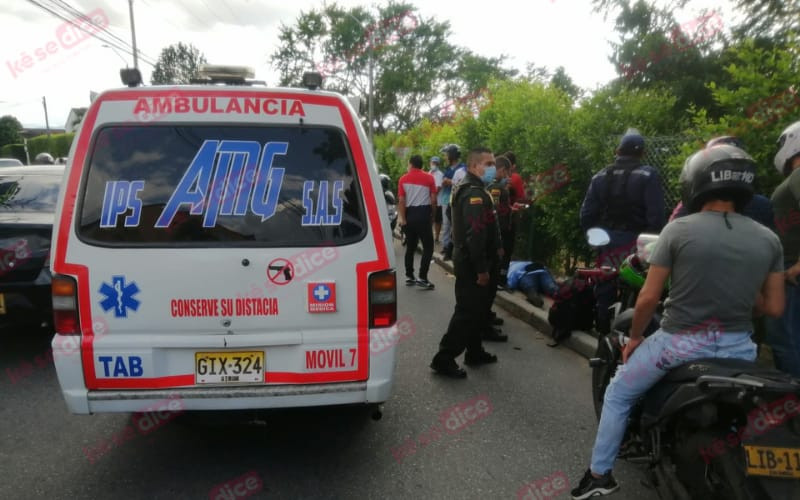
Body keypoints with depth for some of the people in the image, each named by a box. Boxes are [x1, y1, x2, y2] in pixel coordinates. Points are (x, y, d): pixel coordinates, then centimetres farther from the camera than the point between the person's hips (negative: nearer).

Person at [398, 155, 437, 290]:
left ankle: (409, 276, 17)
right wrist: (432, 215, 11)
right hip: (423, 214, -3)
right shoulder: (429, 178, 3)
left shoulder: (403, 179, 6)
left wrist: (402, 218, -5)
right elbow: (433, 200, 0)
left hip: (409, 214, 3)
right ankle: (422, 278, -8)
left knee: (410, 247, 13)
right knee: (428, 247, 0)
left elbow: (401, 201, -3)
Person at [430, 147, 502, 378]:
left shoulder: (470, 188, 16)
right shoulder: (474, 192, -19)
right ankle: (444, 359, 0)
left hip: (468, 259, 11)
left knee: (476, 309, 18)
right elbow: (475, 234, -26)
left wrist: (495, 248, 17)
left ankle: (475, 352, 30)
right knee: (467, 312, -6)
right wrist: (482, 269, -25)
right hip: (472, 262, -11)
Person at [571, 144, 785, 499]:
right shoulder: (769, 240, -2)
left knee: (618, 395, 18)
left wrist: (634, 338, 4)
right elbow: (774, 308, 3)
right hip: (737, 346, 3)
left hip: (680, 342, -3)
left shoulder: (678, 230, -13)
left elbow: (648, 299, -12)